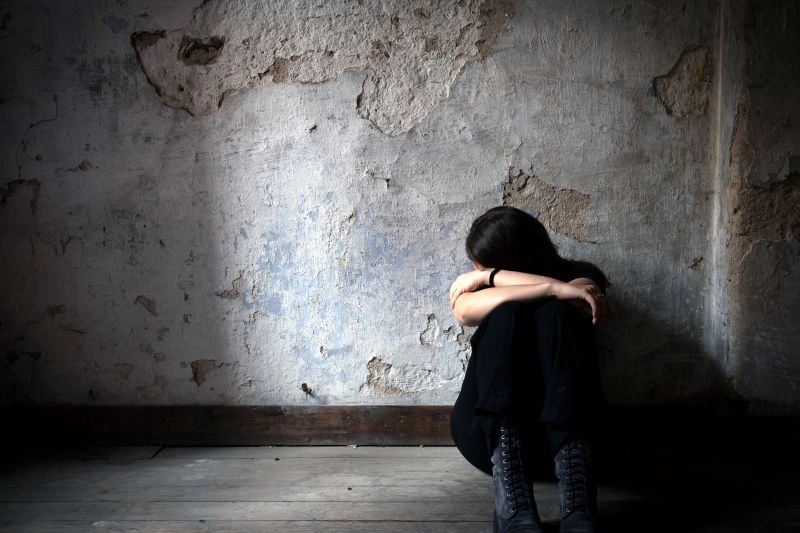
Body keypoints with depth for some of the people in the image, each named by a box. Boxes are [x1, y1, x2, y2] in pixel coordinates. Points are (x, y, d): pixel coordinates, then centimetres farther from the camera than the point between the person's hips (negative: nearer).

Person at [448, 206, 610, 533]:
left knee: (555, 312, -26)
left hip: (563, 425, -1)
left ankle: (577, 503, -47)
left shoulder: (580, 276, 8)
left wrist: (491, 277, -10)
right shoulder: (477, 286, 11)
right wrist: (553, 288, -22)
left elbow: (579, 302, -18)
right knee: (506, 315, -25)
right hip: (490, 428, 1)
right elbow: (464, 311, -15)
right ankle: (514, 507, -47)